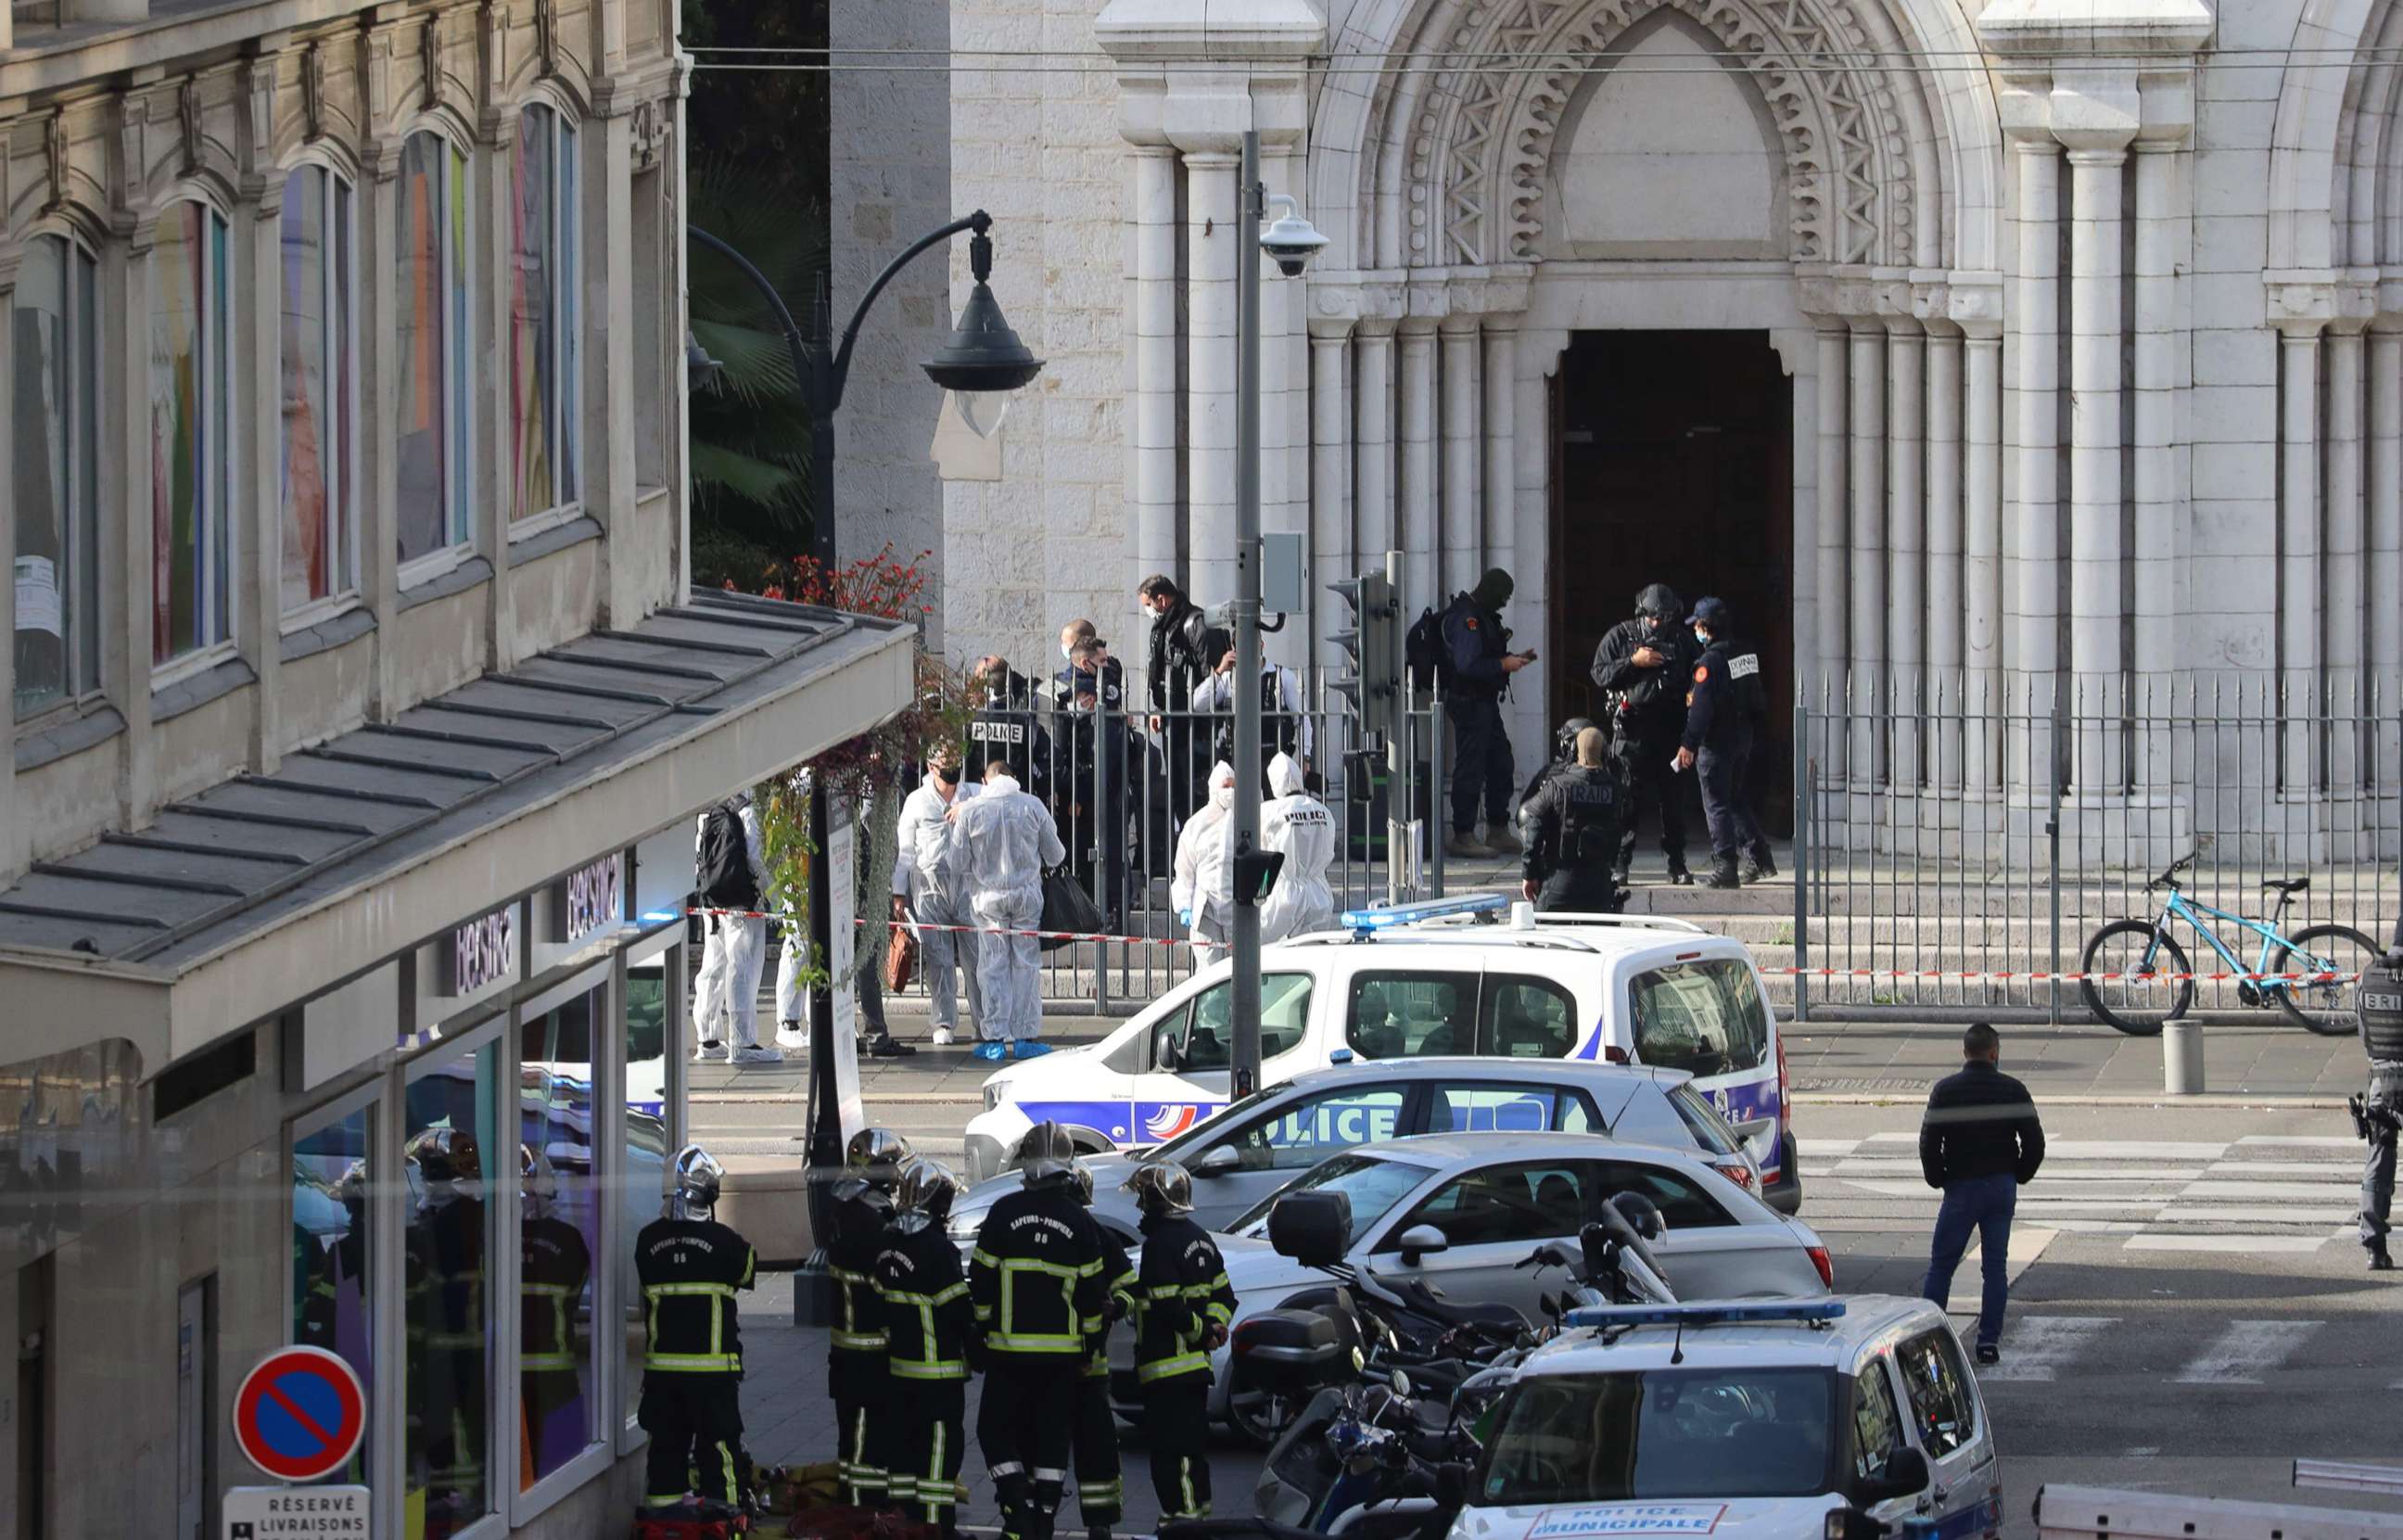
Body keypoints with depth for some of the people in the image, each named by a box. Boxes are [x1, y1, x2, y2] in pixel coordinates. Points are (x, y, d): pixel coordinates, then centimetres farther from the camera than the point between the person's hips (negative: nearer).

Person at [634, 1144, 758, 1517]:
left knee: (666, 1443, 11)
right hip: (712, 1366, -3)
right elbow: (747, 1272, 4)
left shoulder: (650, 1239, -3)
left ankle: (661, 1508, 13)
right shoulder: (721, 1239, -13)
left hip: (661, 1367, 4)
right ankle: (721, 1508, 1)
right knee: (718, 1444, 2)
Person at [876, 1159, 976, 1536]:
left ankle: (904, 1515, 21)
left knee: (907, 1440, 16)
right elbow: (958, 1308, -15)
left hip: (901, 1364, 8)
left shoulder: (889, 1244, 7)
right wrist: (976, 1347, -1)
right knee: (941, 1446, -4)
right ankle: (938, 1524, -5)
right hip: (939, 1369, -8)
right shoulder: (937, 1249, -18)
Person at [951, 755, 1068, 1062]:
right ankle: (1024, 1036, 6)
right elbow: (1055, 855, 3)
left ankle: (994, 1038, 3)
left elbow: (961, 863, -1)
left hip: (987, 896, 0)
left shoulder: (970, 810, -5)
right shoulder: (1032, 806, -4)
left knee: (993, 967, 5)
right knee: (1026, 965, 6)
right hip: (1026, 893, 0)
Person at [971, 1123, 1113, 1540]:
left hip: (1009, 1347, -2)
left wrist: (982, 1328, 8)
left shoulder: (1004, 1213, -6)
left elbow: (981, 1280, -4)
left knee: (997, 1431, 7)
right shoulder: (1079, 1223, -2)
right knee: (1052, 1438, 8)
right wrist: (1090, 1344, 12)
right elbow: (1094, 1291, 2)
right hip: (1062, 1350, 2)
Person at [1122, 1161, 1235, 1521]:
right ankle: (1200, 1511, 27)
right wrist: (1213, 1326, 3)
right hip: (1196, 1364, 10)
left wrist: (1202, 1330, -9)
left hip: (1167, 1367, -10)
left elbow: (1166, 1307, -21)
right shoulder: (1200, 1239, 13)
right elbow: (1223, 1294, 17)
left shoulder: (1160, 1245, -17)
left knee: (1170, 1451, -8)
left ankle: (1182, 1513, -11)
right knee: (1193, 1447, 19)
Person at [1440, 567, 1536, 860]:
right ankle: (1462, 837, -4)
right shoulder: (1466, 619, -17)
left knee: (1500, 766, 14)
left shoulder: (1483, 616, 15)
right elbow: (1467, 665, -25)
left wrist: (1514, 659, 11)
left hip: (1485, 702, 11)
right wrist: (1504, 664, -17)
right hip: (1468, 701, -11)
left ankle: (1499, 832, 22)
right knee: (1470, 769, -7)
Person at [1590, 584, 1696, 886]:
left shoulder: (1681, 641, 10)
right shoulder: (1619, 637, 3)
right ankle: (1619, 864, 1)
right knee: (1627, 797, -4)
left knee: (1673, 797, 4)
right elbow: (1600, 674, -1)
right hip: (1631, 729, -2)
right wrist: (1634, 662, -14)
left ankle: (1677, 865, 11)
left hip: (1668, 728, 2)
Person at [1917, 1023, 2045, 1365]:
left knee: (1941, 1264, 5)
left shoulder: (1946, 1091, -6)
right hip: (2002, 1189, 2)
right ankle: (1990, 1340, 4)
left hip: (1962, 1187, -2)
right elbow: (2035, 1142, -1)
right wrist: (2018, 1177, 13)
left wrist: (1938, 1179, 7)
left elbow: (1928, 1143, -8)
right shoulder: (2012, 1090, -2)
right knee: (1996, 1265, 7)